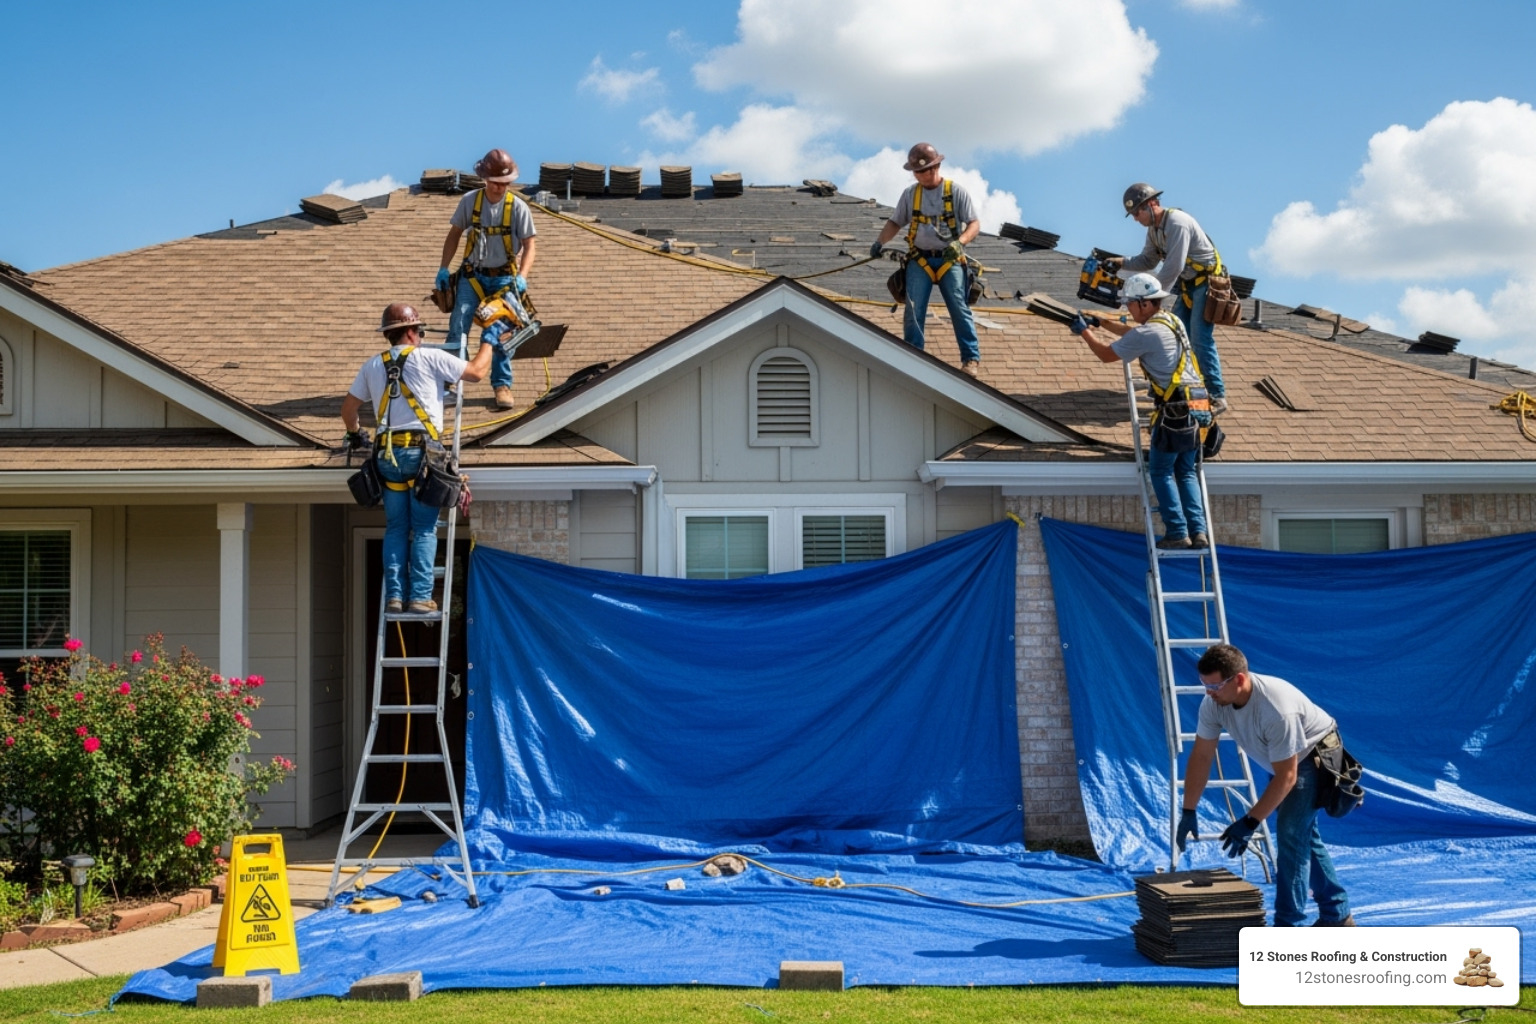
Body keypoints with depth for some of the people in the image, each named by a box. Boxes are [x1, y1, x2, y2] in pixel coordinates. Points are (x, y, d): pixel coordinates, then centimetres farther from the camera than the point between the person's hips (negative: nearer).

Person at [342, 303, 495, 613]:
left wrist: (354, 433, 41)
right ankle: (420, 596, -4)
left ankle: (394, 595, 4)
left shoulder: (373, 366, 14)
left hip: (387, 454, 4)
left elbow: (348, 407, 21)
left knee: (396, 529, 10)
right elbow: (477, 372, 4)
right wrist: (488, 345, 23)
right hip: (422, 451, -4)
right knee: (424, 529, 1)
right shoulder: (431, 358, 0)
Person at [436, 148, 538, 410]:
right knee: (458, 326, -9)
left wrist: (522, 277, -20)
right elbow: (454, 234, 8)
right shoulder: (469, 201, -3)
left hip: (504, 278, -1)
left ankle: (502, 385, 10)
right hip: (472, 275, 1)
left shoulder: (518, 207, -7)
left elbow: (530, 245, -6)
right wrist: (444, 268, 2)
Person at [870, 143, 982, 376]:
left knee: (959, 309, -7)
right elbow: (895, 222, 15)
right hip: (919, 260, 3)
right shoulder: (909, 195, 10)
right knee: (913, 310, -5)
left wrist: (959, 243, -22)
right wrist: (880, 241, -5)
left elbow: (974, 224, -3)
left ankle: (971, 358, -2)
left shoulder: (956, 192, 1)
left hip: (950, 260, -2)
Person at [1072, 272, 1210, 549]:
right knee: (1186, 472, 13)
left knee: (1161, 472, 3)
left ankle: (1177, 532, -2)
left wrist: (1085, 332, 14)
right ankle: (1198, 531, 4)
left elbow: (1107, 354, -2)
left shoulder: (1147, 334, -12)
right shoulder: (1172, 322, 15)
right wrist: (1101, 323, 33)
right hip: (1197, 409, 8)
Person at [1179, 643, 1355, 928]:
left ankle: (1287, 926, -12)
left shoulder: (1277, 709, -41)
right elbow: (1201, 756, -10)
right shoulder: (1212, 703, -19)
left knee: (1291, 833, -18)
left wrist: (1250, 822, -34)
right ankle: (1338, 917, 28)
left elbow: (1287, 777, -35)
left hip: (1314, 756, -8)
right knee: (1303, 835, 15)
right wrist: (1188, 812, -11)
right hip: (1285, 760, 9)